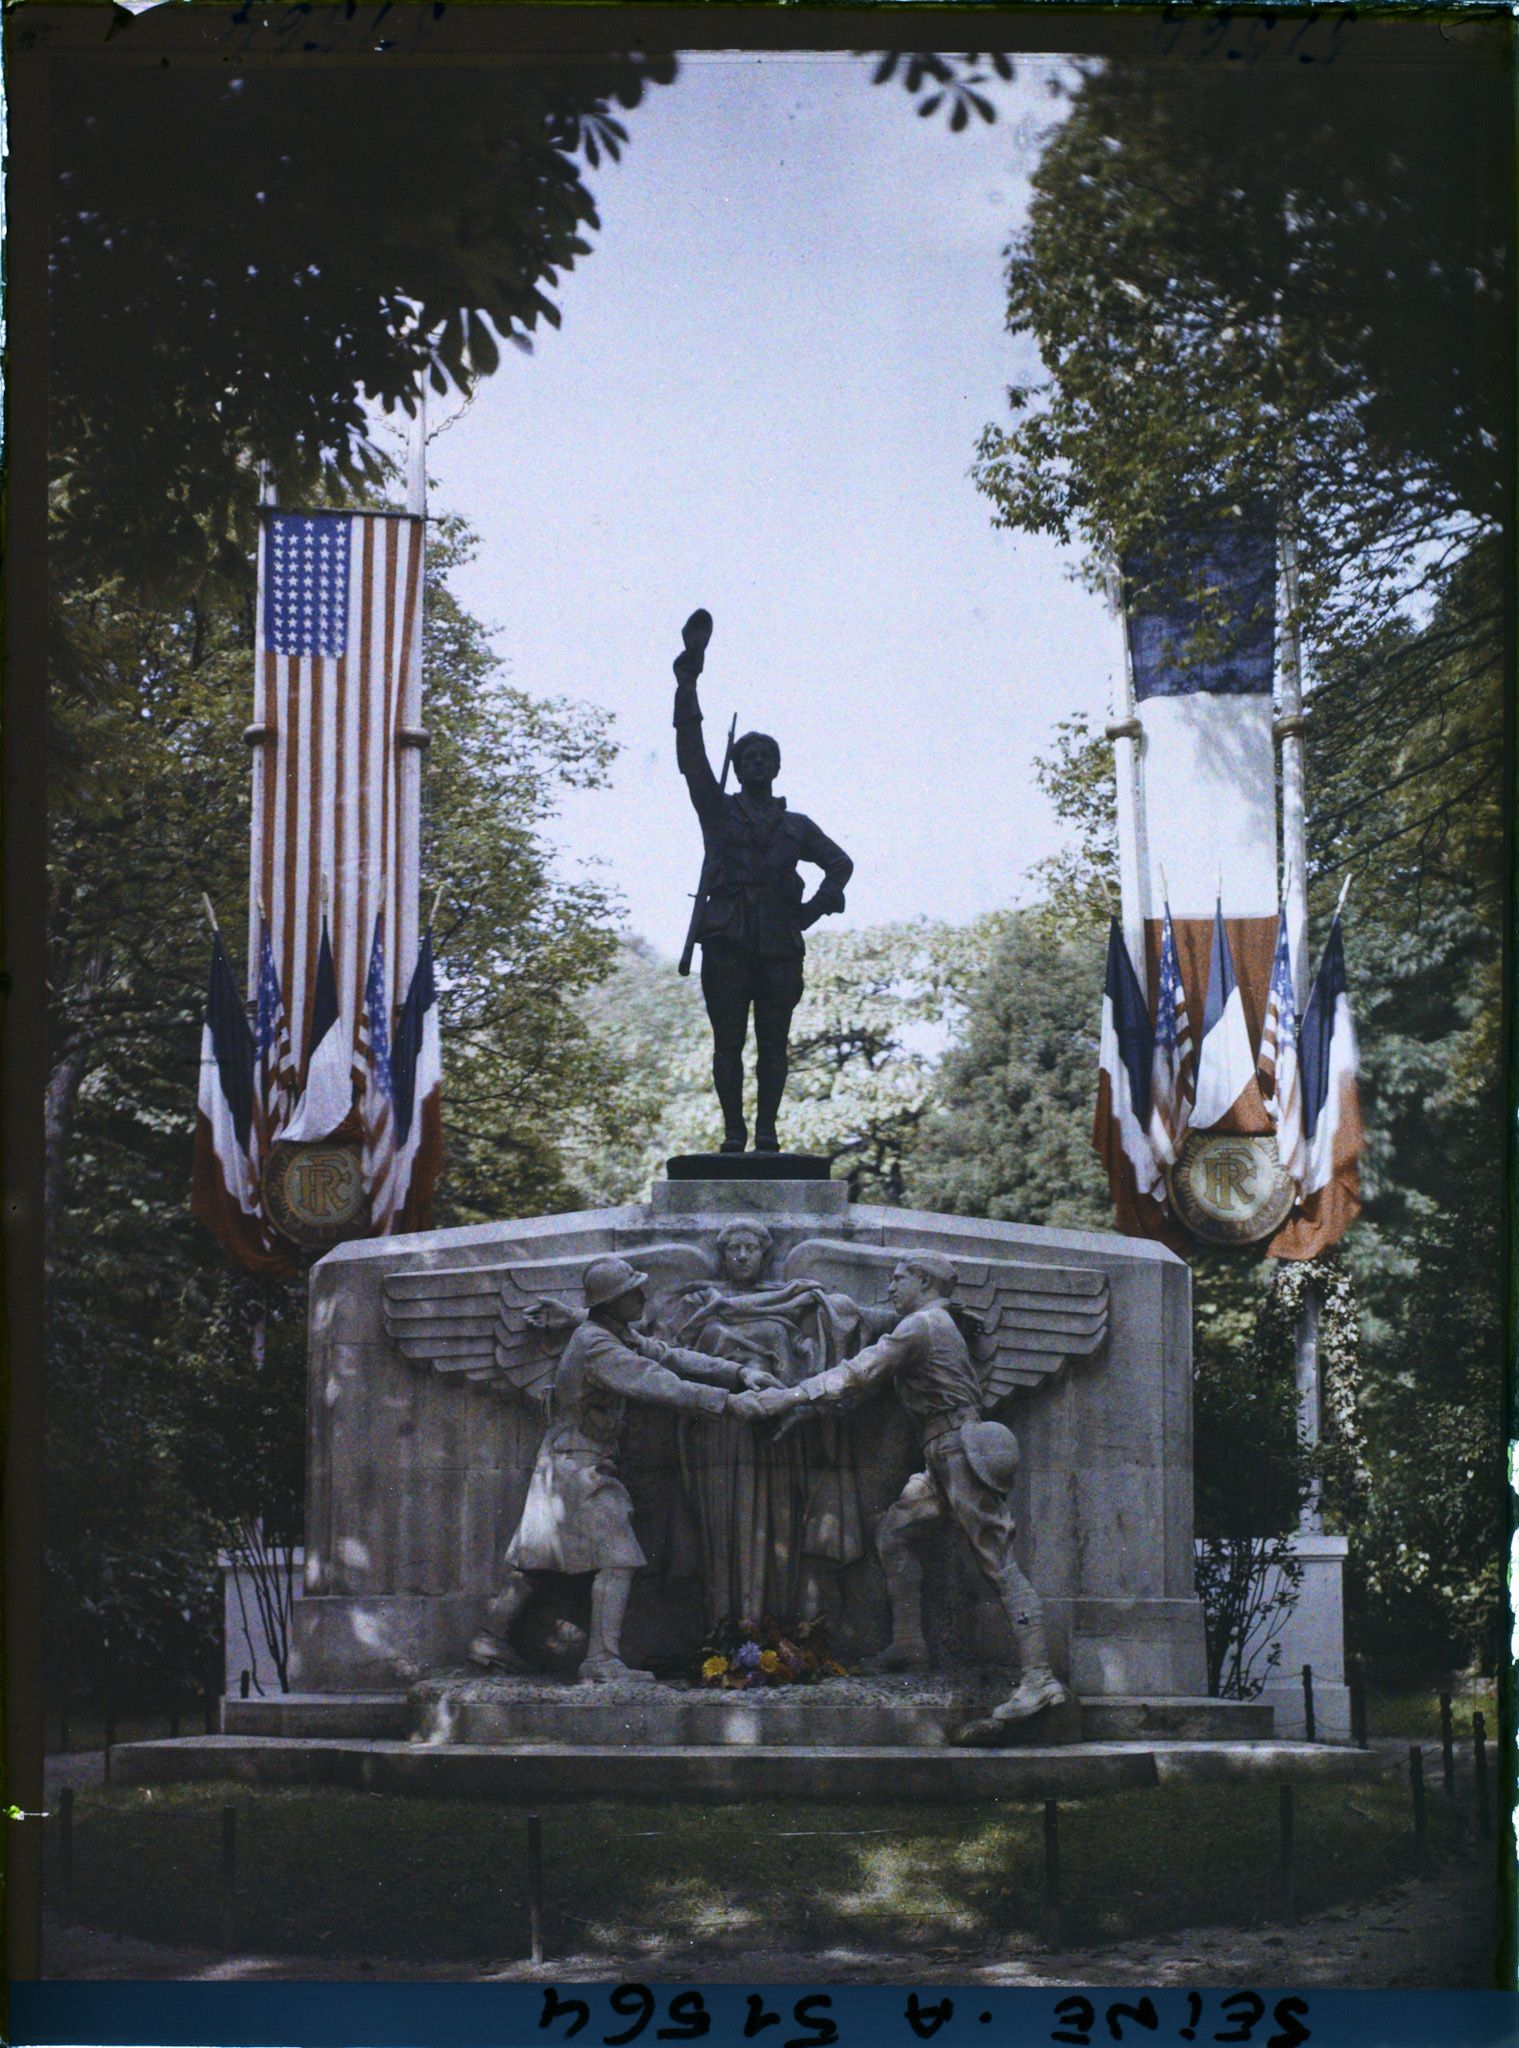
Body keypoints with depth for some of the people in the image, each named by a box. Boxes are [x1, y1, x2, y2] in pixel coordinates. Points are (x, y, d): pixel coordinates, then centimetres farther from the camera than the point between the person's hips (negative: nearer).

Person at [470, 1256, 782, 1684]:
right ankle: (602, 1661, -14)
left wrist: (740, 1372, -4)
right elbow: (660, 1387, -30)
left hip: (561, 1462, 10)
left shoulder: (619, 1336, 11)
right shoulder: (596, 1347, -22)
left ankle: (493, 1639, 22)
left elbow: (672, 1357, 7)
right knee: (616, 1560, -11)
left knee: (534, 1555, 15)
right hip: (580, 1464, -10)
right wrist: (728, 1401, -31)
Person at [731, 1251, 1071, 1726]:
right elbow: (864, 1380, 21)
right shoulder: (934, 1327, 21)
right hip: (944, 1461, 10)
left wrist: (783, 1399, -15)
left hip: (964, 1453, -10)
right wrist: (804, 1409, 15)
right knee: (892, 1528, 11)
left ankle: (1040, 1679, -14)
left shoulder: (920, 1326, -10)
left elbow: (856, 1377, -16)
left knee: (1000, 1565, -11)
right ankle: (908, 1646, 12)